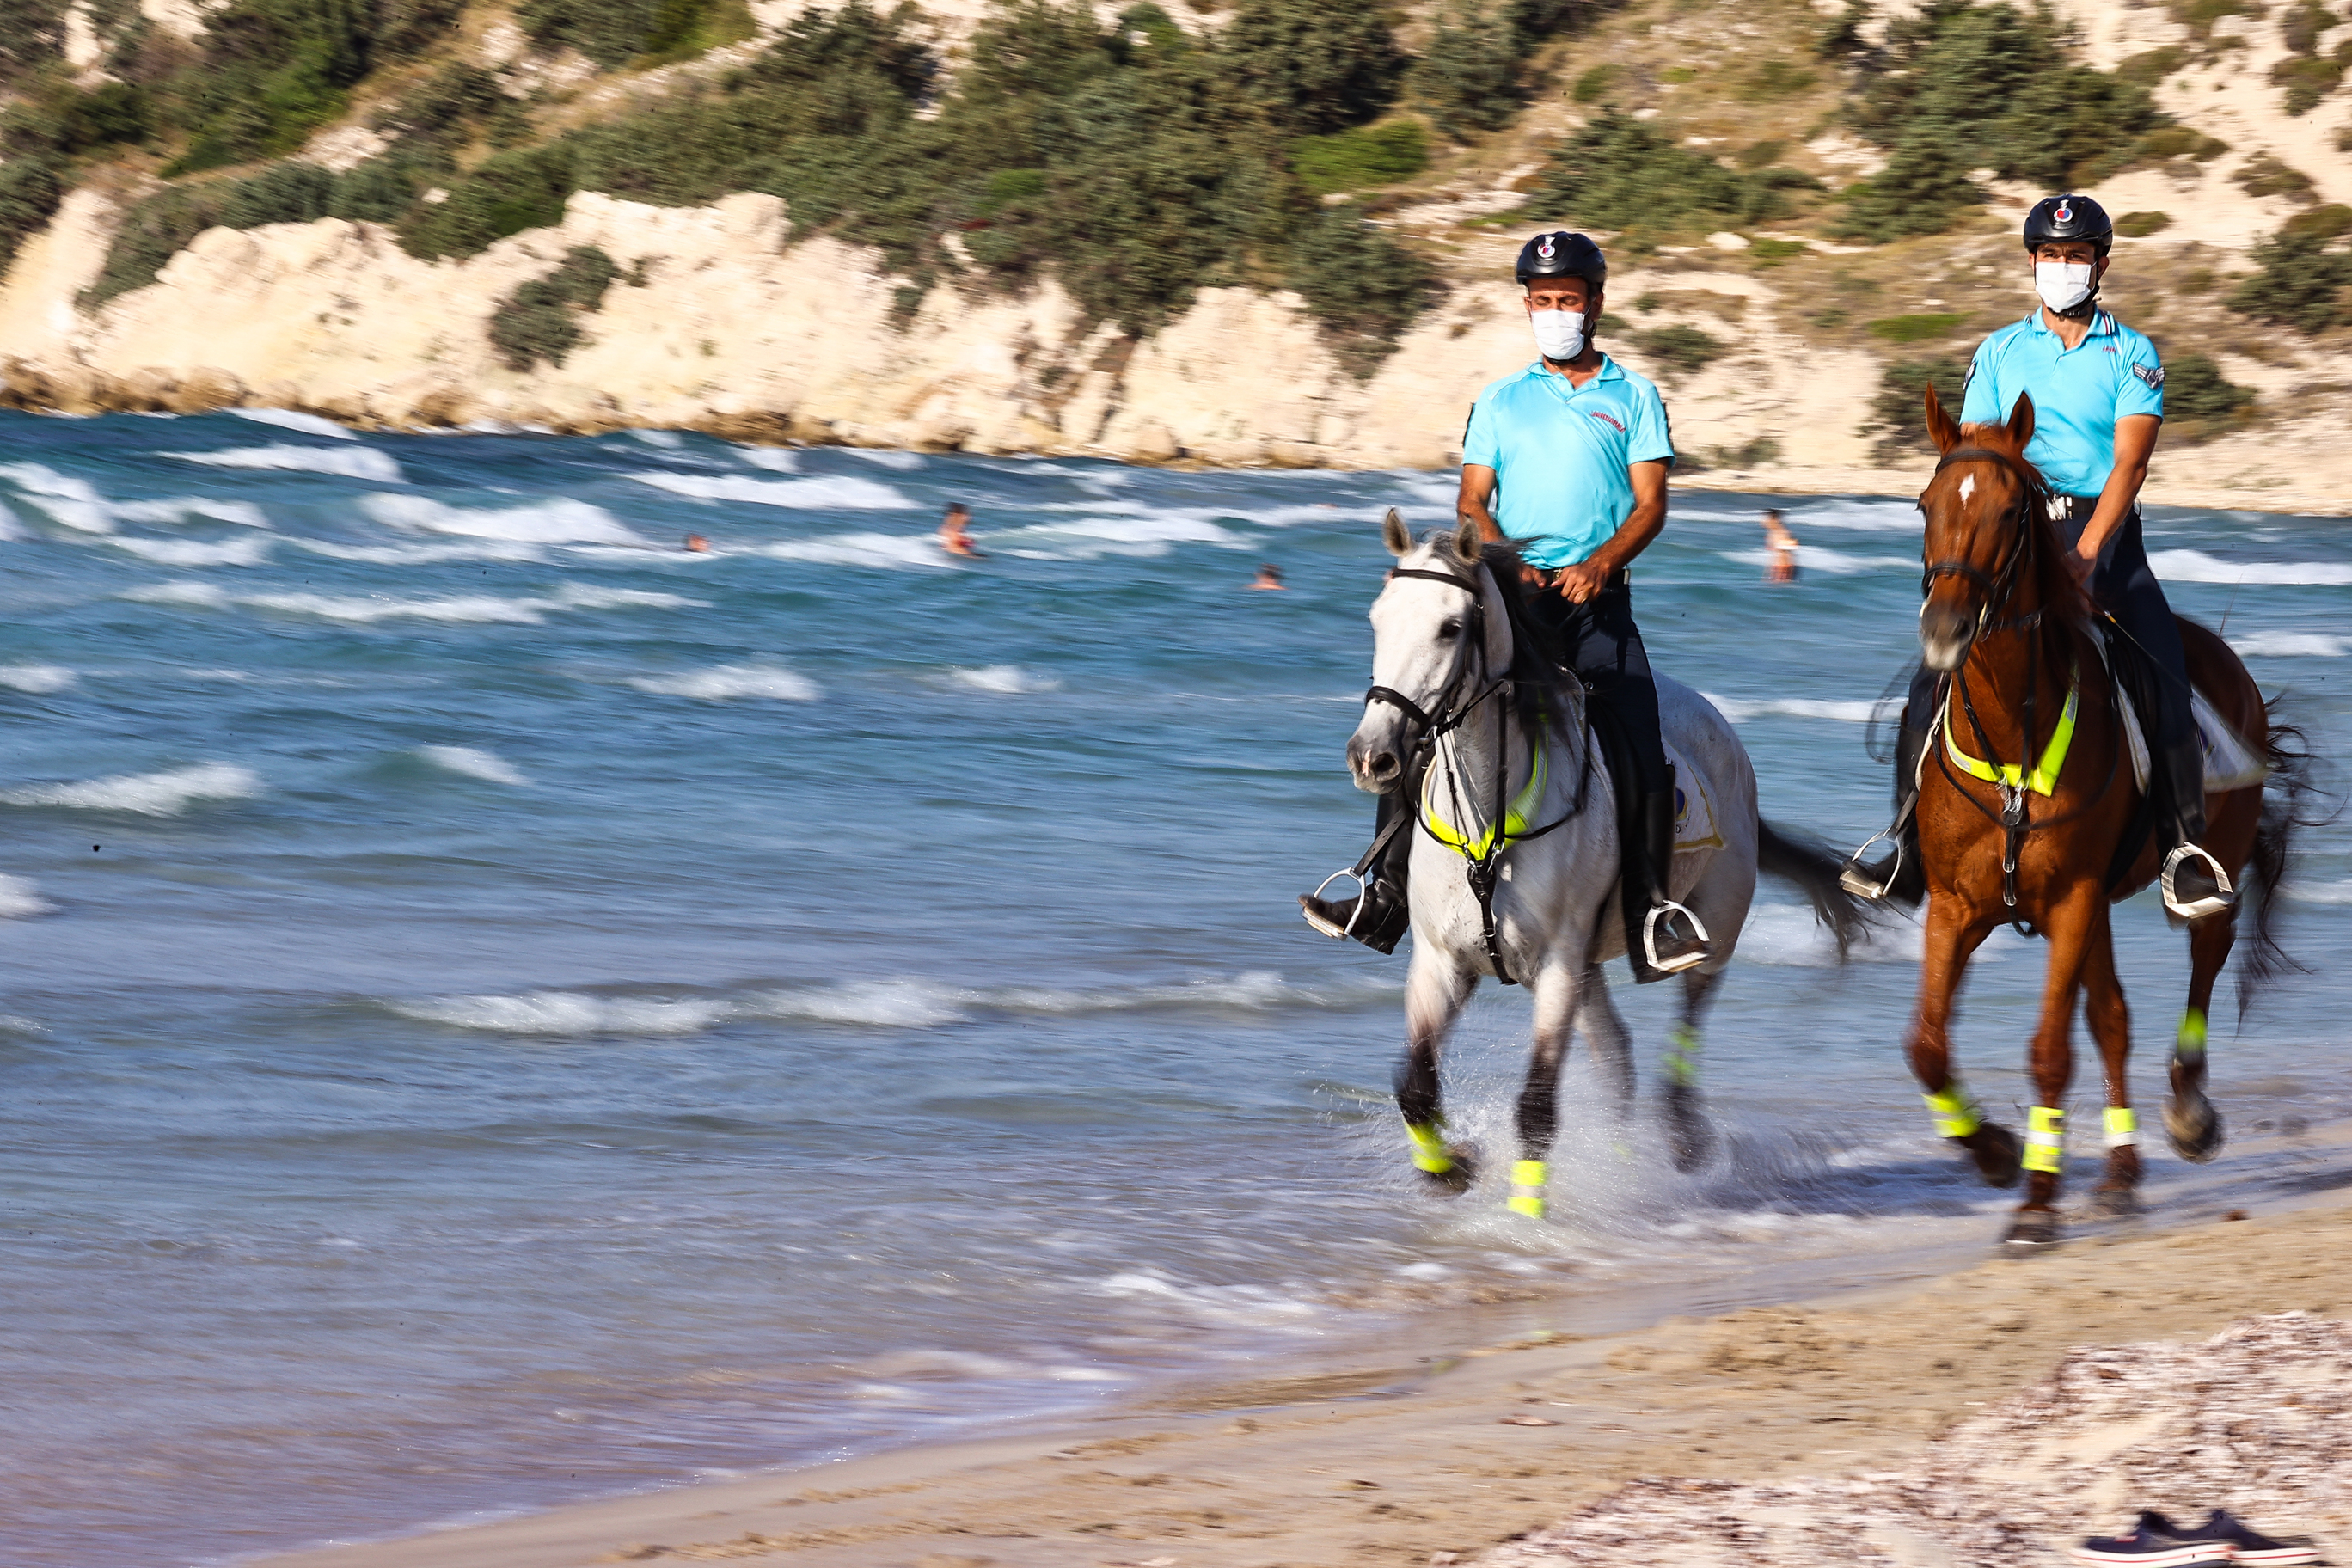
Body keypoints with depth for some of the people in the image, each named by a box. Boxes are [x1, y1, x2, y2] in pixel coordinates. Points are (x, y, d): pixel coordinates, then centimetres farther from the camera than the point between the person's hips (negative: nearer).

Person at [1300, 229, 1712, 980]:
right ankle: (1384, 894, -9)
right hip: (1509, 591, 2)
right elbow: (1472, 501, 9)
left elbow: (1651, 504, 1)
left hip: (1597, 596, -2)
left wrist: (1600, 563, -17)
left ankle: (1651, 911, -14)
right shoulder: (1500, 402, 16)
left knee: (1642, 743, -19)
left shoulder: (1634, 399, 10)